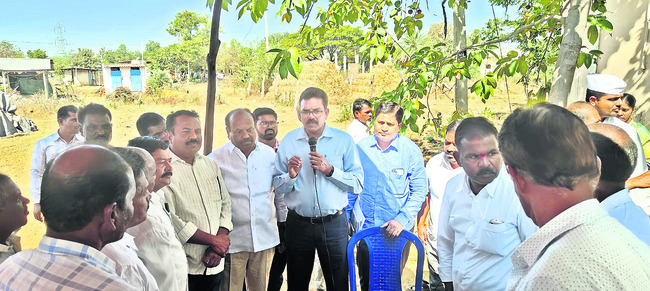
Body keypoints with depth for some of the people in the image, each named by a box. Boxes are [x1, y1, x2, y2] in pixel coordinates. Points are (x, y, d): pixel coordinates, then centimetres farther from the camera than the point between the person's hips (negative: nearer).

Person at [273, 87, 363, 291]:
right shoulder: (288, 142, 2)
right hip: (298, 225, 2)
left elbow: (358, 184, -7)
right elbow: (277, 187, 3)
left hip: (334, 224, -1)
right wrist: (291, 175, -17)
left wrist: (330, 170, -19)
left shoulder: (344, 140, -2)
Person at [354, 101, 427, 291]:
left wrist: (402, 219, -15)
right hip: (365, 227, 2)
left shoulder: (411, 151, -7)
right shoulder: (360, 148, -1)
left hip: (397, 229, -2)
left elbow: (419, 190, -4)